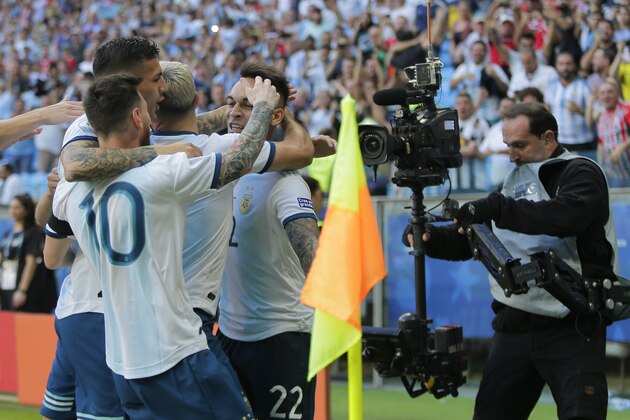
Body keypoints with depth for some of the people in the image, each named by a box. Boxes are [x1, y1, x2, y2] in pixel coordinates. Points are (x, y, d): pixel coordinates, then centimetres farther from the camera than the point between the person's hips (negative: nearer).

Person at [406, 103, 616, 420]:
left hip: (571, 328, -7)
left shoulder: (580, 173, -4)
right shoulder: (516, 181, 18)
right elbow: (472, 239, 21)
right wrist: (430, 237, 0)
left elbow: (568, 216, -26)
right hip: (515, 327, 7)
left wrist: (498, 208, -31)